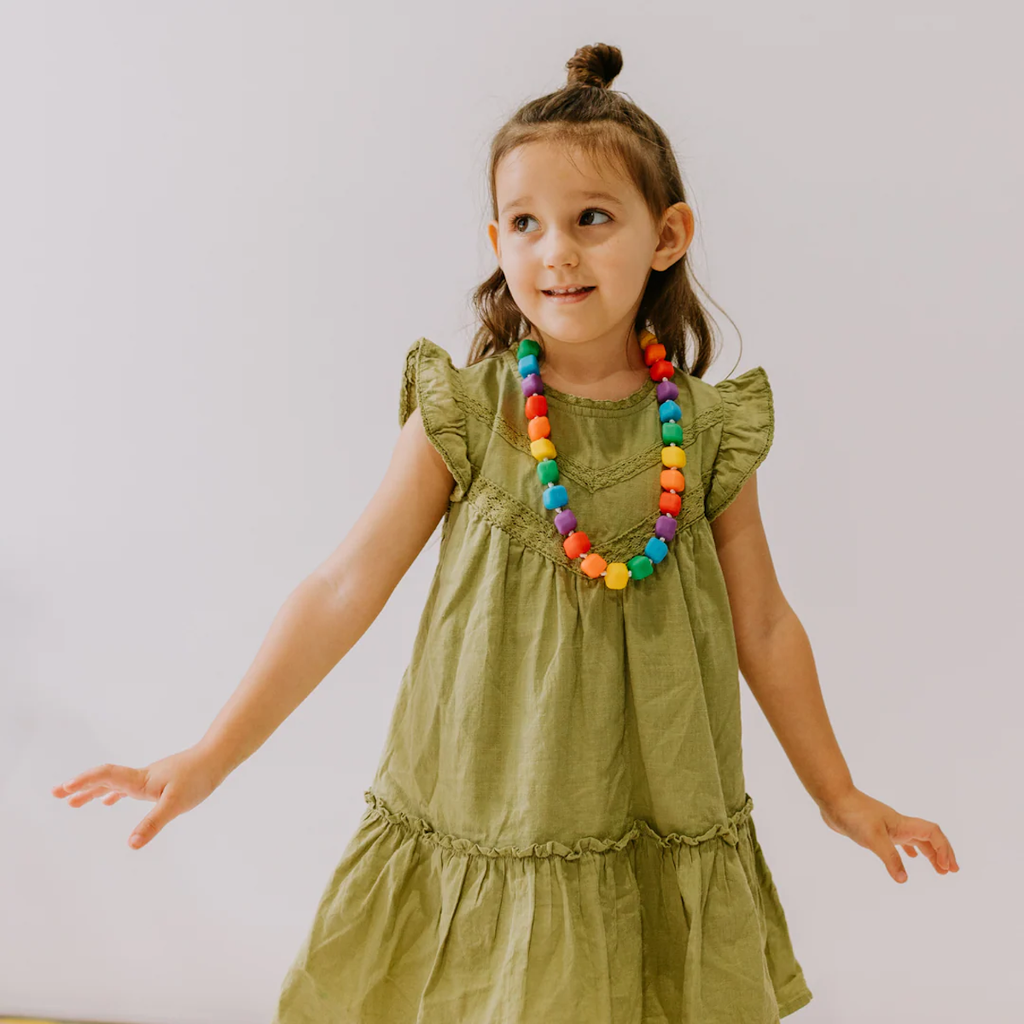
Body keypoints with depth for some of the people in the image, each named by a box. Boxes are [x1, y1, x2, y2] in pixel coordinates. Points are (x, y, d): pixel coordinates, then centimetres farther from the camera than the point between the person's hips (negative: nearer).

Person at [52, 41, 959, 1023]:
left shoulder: (708, 429, -5)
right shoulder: (464, 415, -10)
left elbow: (762, 626, 5)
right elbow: (344, 588, -9)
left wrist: (839, 796, 14)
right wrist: (209, 758, -12)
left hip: (657, 831, 2)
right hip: (479, 826, -1)